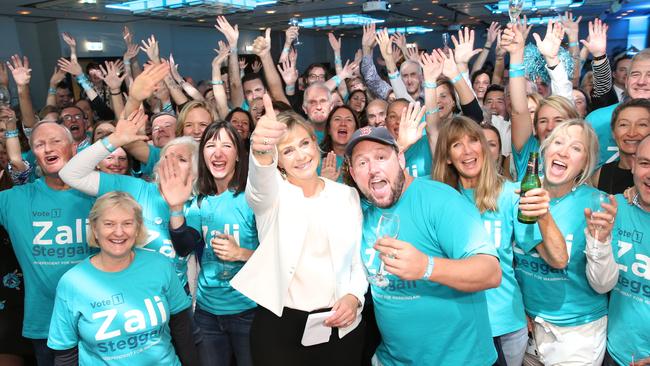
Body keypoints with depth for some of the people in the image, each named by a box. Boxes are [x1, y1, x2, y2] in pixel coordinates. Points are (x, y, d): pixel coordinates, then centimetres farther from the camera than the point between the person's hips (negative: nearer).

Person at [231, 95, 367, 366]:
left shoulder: (347, 195, 4)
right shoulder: (272, 193, -4)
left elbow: (360, 258, 8)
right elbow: (260, 182, -29)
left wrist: (354, 296, -11)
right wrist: (262, 149, -50)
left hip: (340, 324, 2)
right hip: (279, 325, -2)